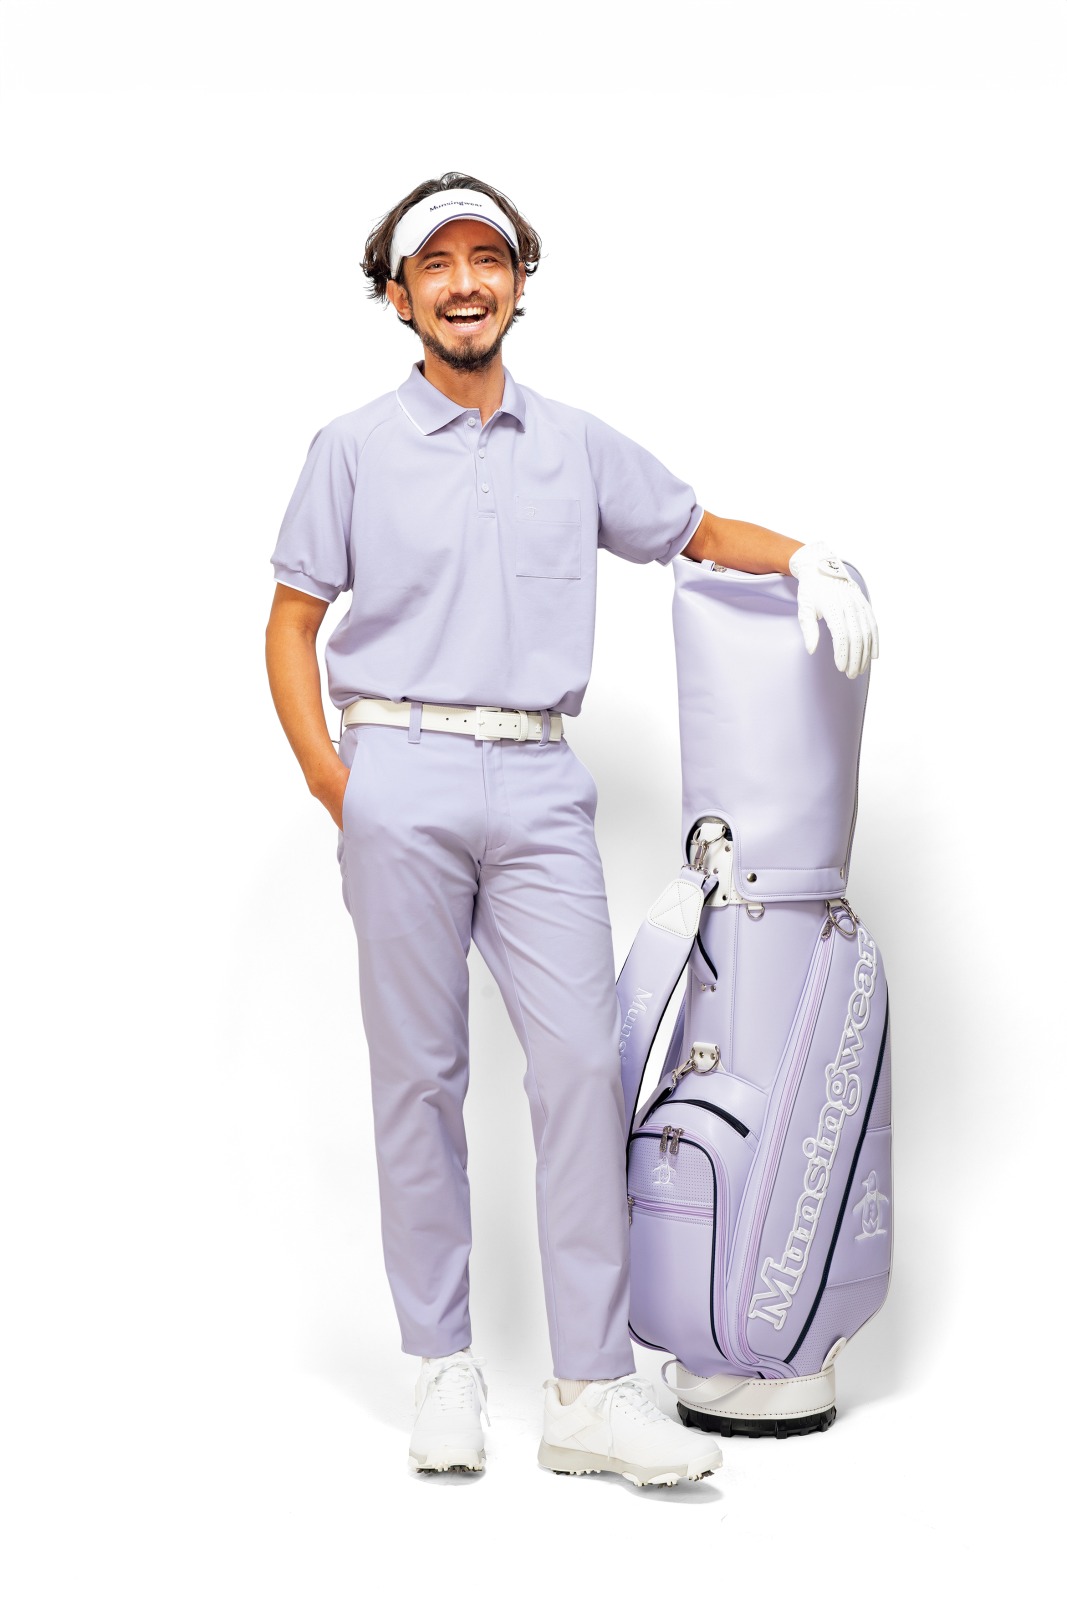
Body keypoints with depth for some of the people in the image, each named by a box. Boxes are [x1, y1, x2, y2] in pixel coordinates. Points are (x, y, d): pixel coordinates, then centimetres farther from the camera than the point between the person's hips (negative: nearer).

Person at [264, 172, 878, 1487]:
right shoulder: (355, 449, 6)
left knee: (582, 1063, -5)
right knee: (419, 1076, 2)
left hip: (539, 788, 2)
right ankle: (443, 1365, 15)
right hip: (404, 779, -2)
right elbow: (290, 623, 7)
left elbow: (697, 530, 24)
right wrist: (329, 783, -5)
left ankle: (590, 1392, 0)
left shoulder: (577, 445, 14)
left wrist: (807, 559, 5)